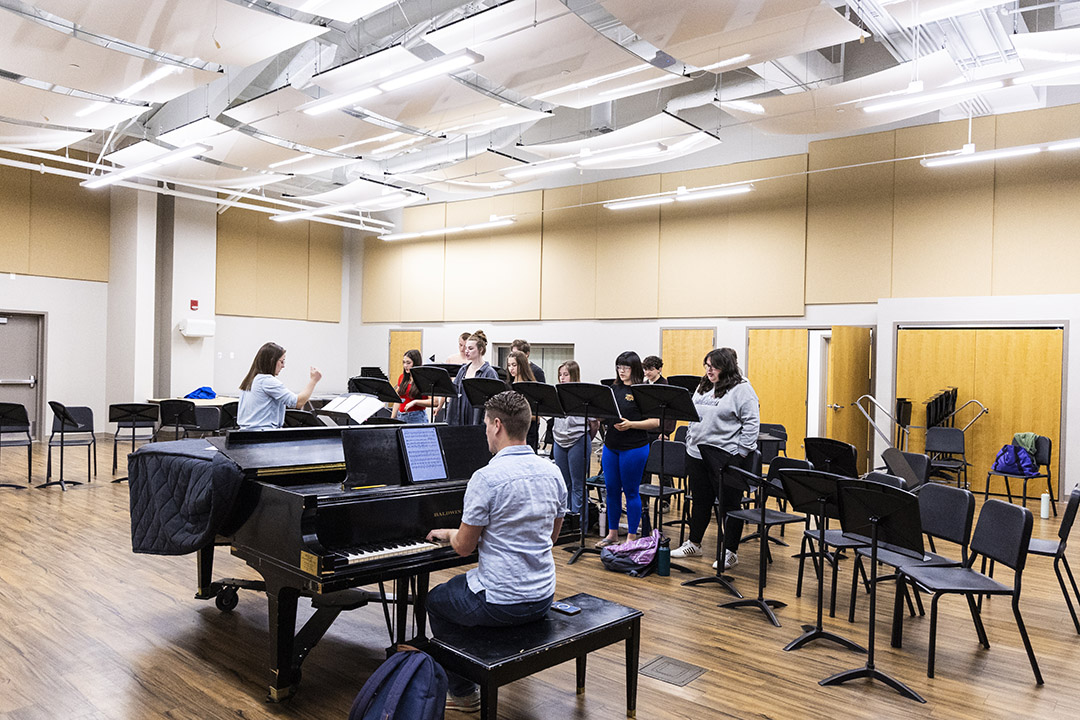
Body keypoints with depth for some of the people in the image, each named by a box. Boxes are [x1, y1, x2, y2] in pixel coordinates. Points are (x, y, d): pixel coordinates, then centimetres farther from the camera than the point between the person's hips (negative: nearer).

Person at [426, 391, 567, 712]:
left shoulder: (486, 478, -21)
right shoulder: (552, 472, 0)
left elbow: (464, 547, -12)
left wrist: (447, 533, 10)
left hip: (499, 605, -7)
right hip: (543, 598, 7)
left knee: (436, 600, 23)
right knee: (458, 585, 33)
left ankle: (462, 692, 28)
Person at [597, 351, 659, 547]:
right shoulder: (614, 389, 11)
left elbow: (656, 422, -12)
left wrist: (630, 424, -21)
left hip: (634, 448, -6)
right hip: (611, 446, 6)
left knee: (631, 492, 3)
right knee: (611, 490, 11)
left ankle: (632, 535, 16)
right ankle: (612, 533, 25)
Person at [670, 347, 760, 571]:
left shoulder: (742, 390, -9)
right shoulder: (703, 387, 14)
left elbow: (751, 424, -12)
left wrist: (741, 454, -15)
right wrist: (690, 442, 15)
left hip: (725, 457, -7)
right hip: (697, 454, 7)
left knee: (729, 504, 3)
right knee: (700, 501, 17)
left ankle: (729, 552, 13)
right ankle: (694, 544, 29)